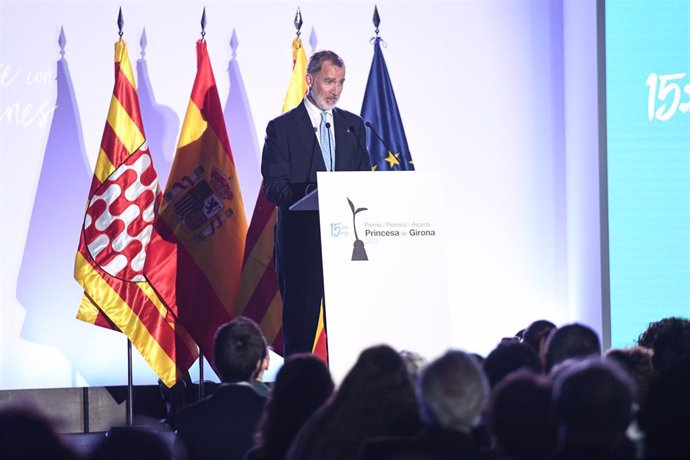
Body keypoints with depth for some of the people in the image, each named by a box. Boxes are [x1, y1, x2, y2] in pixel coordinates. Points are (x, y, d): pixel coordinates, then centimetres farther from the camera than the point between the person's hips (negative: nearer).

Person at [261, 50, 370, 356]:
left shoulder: (353, 126, 16)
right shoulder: (282, 127, 1)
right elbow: (273, 189, -7)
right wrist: (310, 194, -25)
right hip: (300, 243, -4)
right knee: (299, 324, -2)